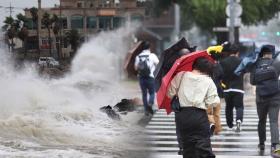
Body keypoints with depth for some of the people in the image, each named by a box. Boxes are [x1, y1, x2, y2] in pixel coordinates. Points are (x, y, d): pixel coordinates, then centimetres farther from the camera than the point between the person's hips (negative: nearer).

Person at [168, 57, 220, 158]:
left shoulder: (181, 76, 4)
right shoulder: (208, 81, 0)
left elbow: (170, 93, 4)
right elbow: (213, 102, -3)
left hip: (182, 116, 3)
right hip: (199, 116, -3)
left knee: (188, 147, 13)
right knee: (204, 148, -3)